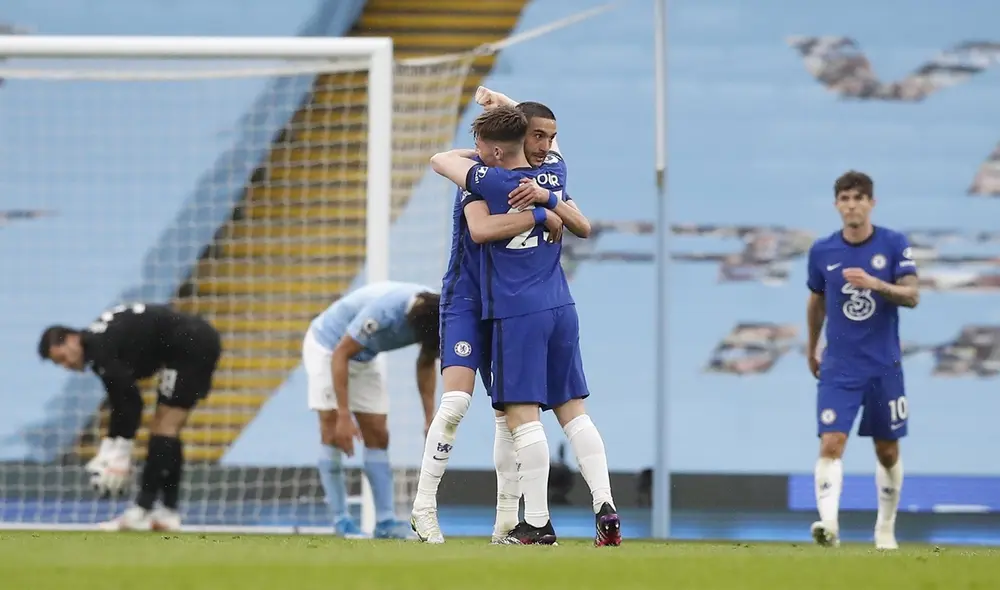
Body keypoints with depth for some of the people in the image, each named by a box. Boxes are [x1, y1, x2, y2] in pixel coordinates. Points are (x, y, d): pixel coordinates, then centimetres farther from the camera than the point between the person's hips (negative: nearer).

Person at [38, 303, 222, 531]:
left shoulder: (101, 348, -17)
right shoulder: (100, 343, 12)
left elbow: (129, 402, -19)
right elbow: (123, 403, 14)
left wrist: (120, 453, -13)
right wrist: (110, 450, 9)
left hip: (190, 346, -10)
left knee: (165, 426, -10)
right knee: (166, 429, 11)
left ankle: (142, 511, -11)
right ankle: (169, 512, 9)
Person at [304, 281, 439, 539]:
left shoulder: (434, 314, -19)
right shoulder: (385, 311, -39)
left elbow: (427, 364, 0)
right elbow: (340, 354, -30)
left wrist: (430, 418, -5)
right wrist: (343, 416, -30)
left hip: (363, 359, 6)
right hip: (327, 347, -6)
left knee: (378, 436, -1)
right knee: (333, 433, -12)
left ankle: (385, 521, -3)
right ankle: (341, 520, -9)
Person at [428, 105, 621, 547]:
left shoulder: (490, 180, -7)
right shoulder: (548, 180, 11)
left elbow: (439, 160, 10)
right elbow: (583, 226, 28)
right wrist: (547, 199, 14)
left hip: (517, 313, -6)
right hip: (561, 309, 6)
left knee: (522, 415, -5)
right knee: (573, 411, 8)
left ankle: (538, 524, -8)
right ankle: (605, 508, -2)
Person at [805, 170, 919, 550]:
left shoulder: (893, 244, -3)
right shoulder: (822, 251, 2)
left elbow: (912, 296, -10)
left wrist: (874, 283, -26)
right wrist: (811, 348, 24)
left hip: (885, 367, 0)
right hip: (838, 368, 0)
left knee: (888, 452, 8)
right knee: (831, 444, -17)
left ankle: (886, 528, 24)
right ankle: (829, 523, -29)